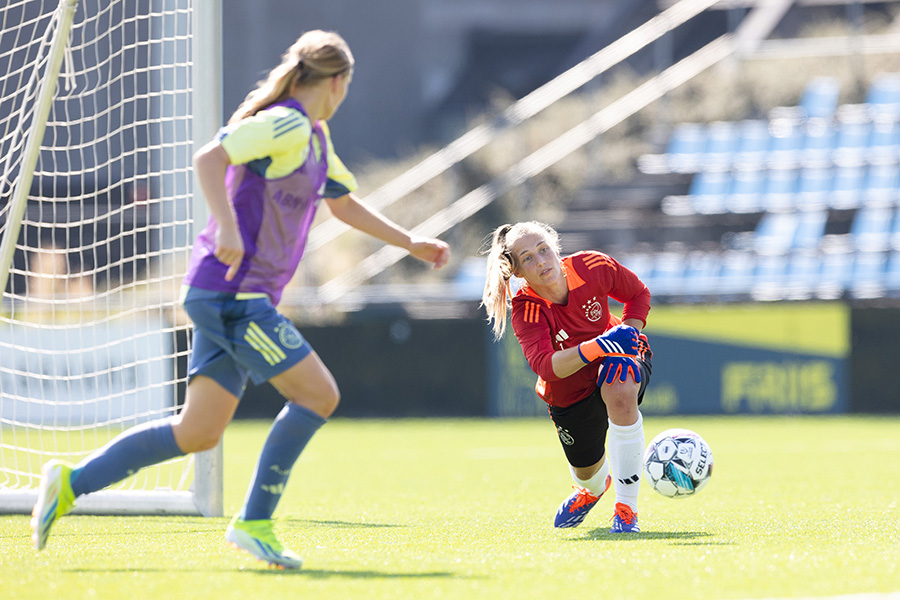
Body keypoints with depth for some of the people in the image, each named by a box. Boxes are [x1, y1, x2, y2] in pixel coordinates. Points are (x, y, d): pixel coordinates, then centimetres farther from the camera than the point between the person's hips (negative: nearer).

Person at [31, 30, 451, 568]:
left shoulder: (315, 137, 19)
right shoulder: (285, 124, -12)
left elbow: (344, 202, 33)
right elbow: (209, 158, -23)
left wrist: (410, 243, 32)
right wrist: (227, 226, -35)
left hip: (242, 298, 10)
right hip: (231, 293, -10)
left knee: (199, 432, 7)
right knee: (318, 394, -10)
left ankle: (73, 482, 10)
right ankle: (254, 522, -3)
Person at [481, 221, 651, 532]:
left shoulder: (593, 267, -24)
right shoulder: (525, 309, -28)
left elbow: (639, 294, -4)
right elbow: (545, 366, -43)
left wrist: (628, 335, -20)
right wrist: (596, 347, -57)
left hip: (619, 358, -1)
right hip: (569, 394, 1)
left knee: (619, 391, -38)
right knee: (586, 471, 14)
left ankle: (626, 508, -30)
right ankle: (594, 488, 60)